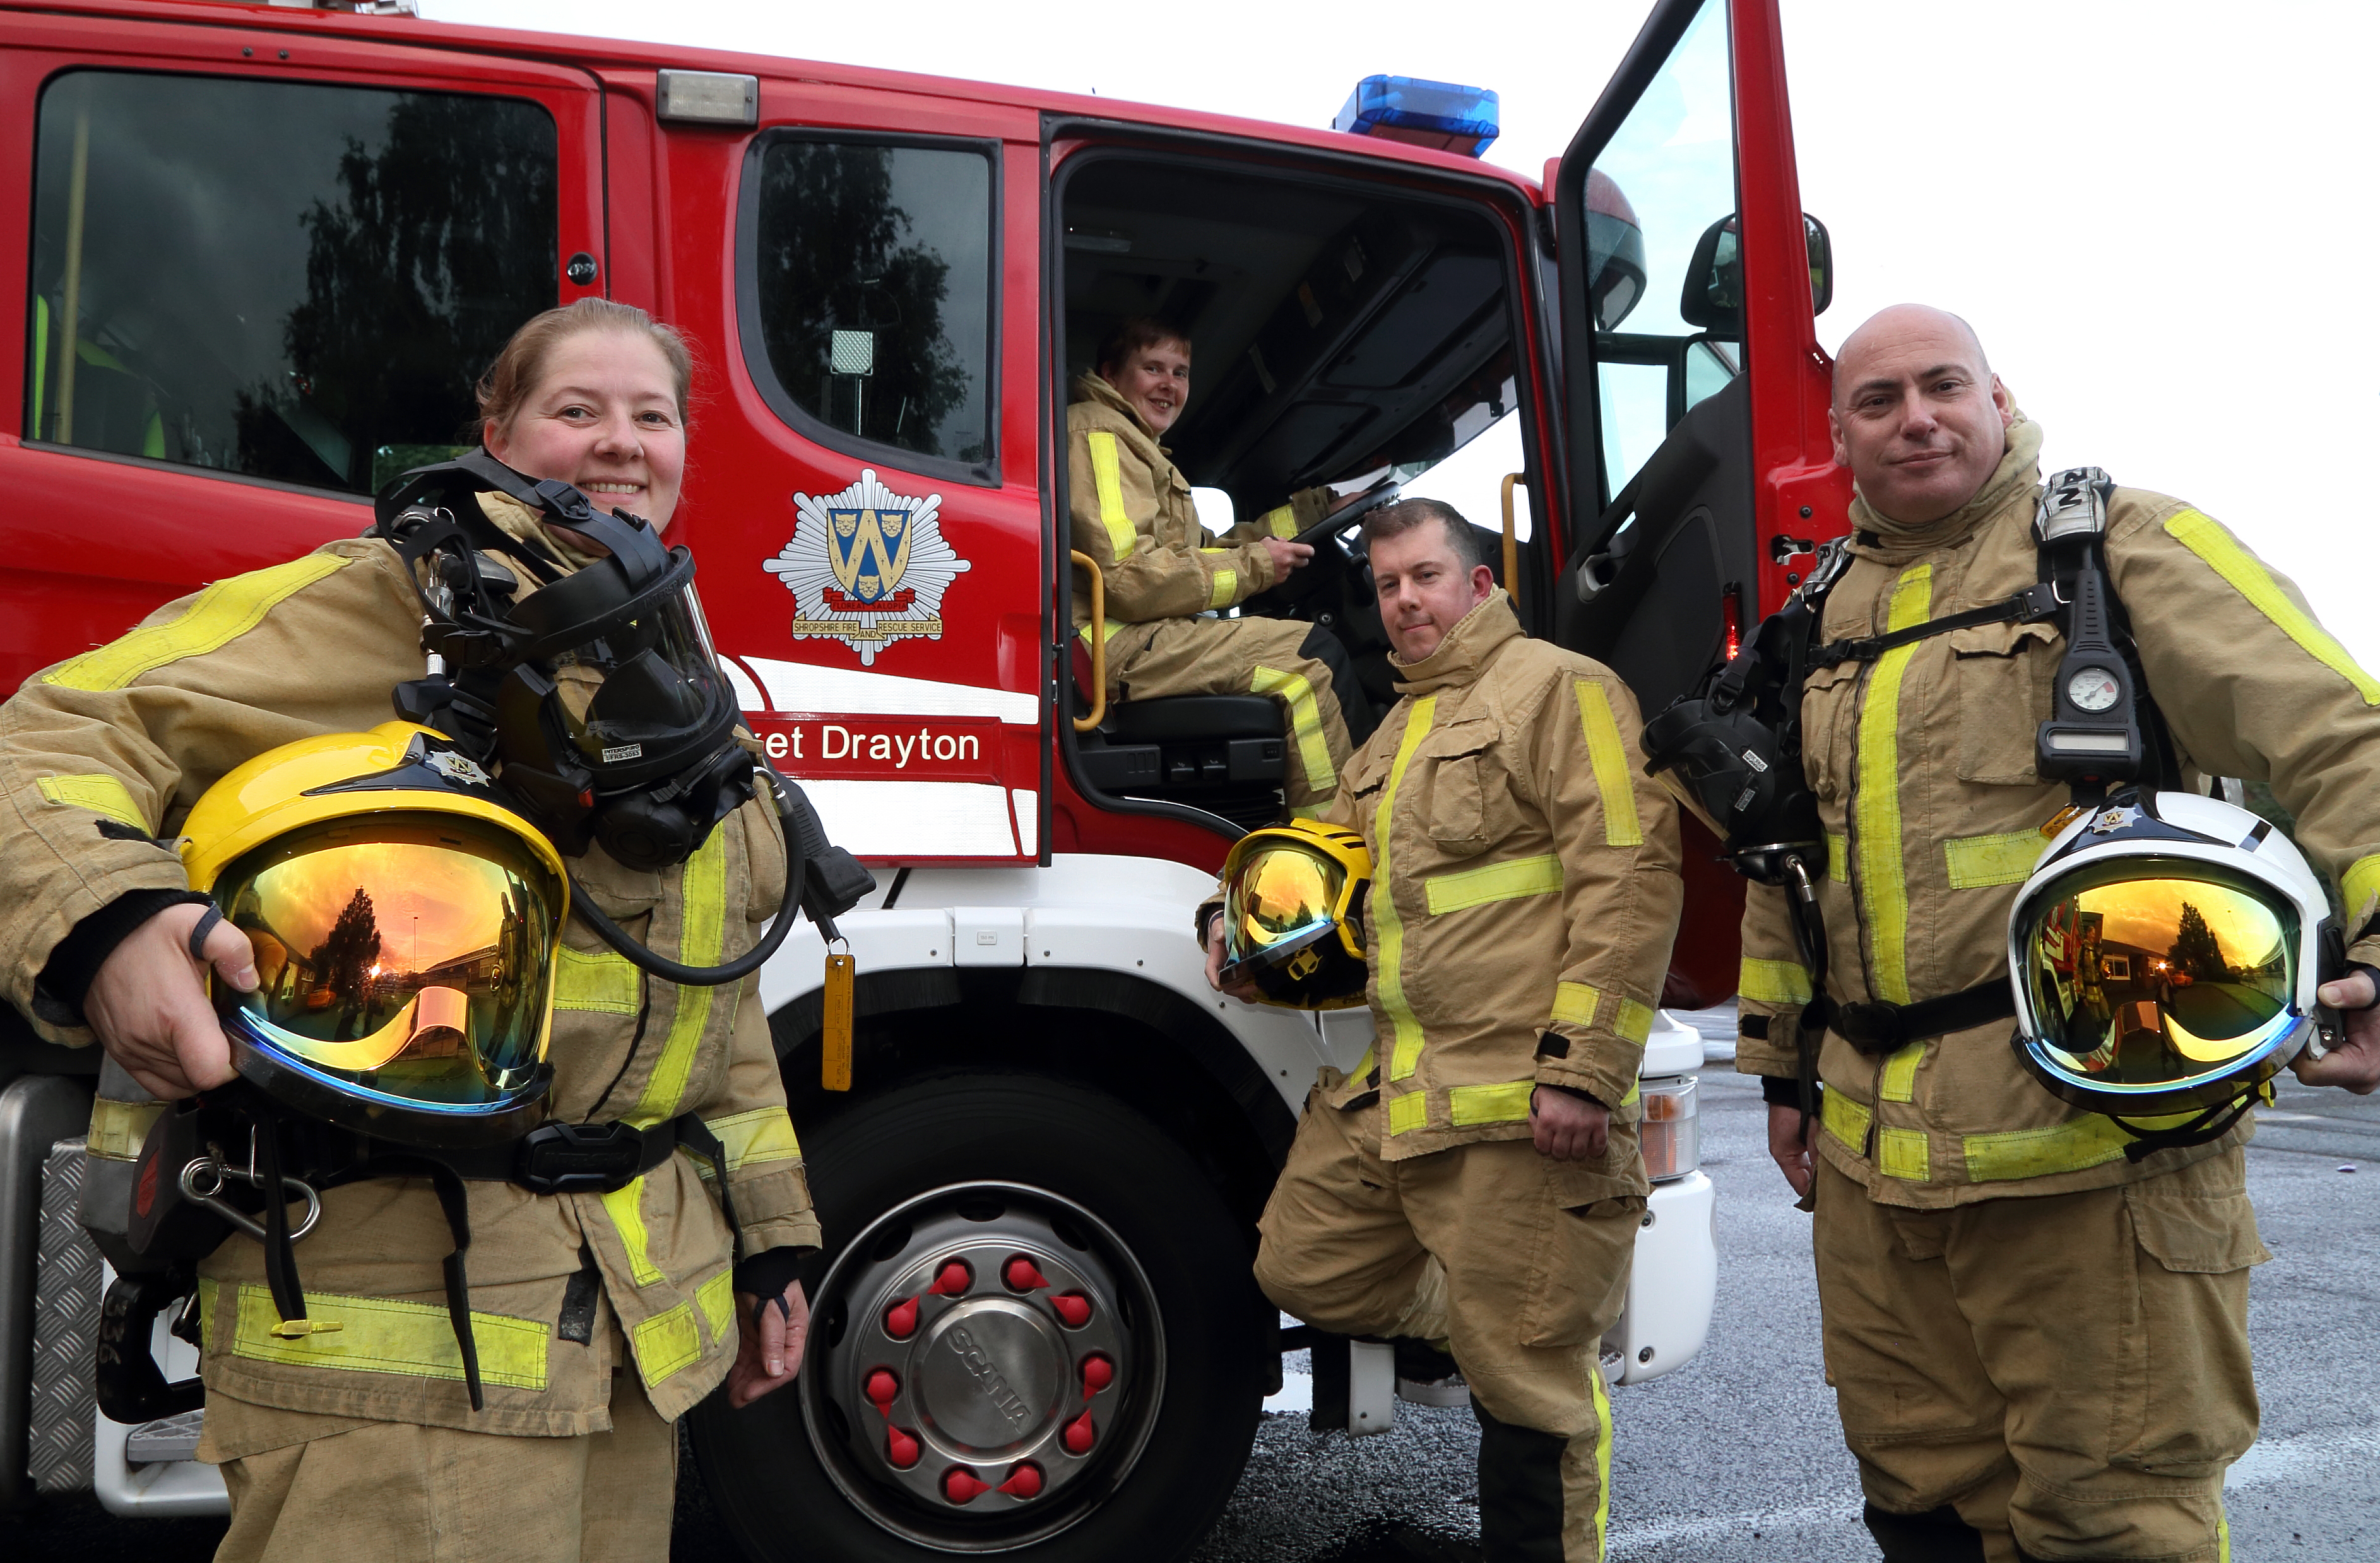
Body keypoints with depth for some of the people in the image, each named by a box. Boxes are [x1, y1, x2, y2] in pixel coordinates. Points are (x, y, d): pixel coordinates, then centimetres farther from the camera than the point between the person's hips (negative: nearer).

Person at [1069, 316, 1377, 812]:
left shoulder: (1138, 448, 29)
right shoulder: (1096, 433, -5)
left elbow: (1203, 555, 21)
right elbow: (1131, 578, -18)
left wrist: (1311, 509, 21)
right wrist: (1254, 566, -10)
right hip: (1114, 646, -11)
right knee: (1312, 652, -17)